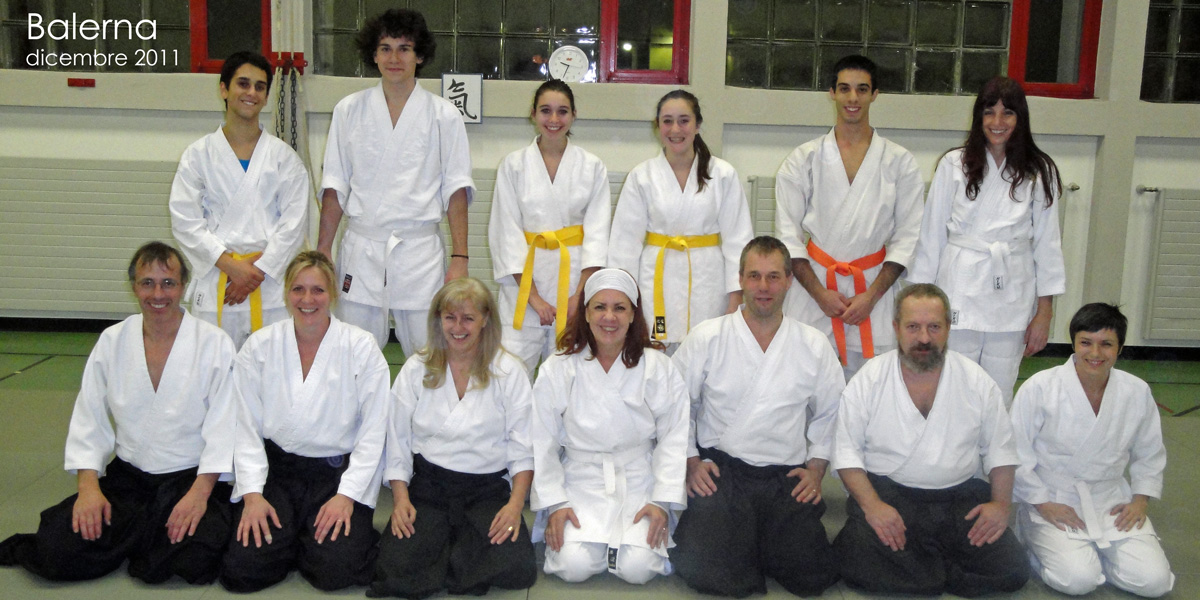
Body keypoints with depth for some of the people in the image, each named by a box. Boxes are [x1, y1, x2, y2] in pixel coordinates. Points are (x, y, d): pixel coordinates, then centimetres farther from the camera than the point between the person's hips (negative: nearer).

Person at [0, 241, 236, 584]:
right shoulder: (112, 341, 5)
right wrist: (88, 486, -9)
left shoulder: (215, 344, -7)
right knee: (55, 550, -17)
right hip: (128, 477, 2)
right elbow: (89, 421, 5)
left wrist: (200, 493, -21)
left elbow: (224, 426, -11)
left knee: (195, 557, -28)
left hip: (193, 478, -2)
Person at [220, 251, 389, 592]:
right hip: (276, 468, 2)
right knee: (244, 570, -15)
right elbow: (246, 427, 0)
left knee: (336, 569, -20)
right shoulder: (259, 347, 1)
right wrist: (252, 494, -10)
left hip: (339, 471, -1)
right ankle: (289, 538, 16)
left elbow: (373, 431, -5)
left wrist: (347, 494, -13)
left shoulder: (361, 347, -5)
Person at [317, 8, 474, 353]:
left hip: (420, 249, -1)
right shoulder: (349, 111, 8)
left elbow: (456, 191, 1)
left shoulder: (443, 115, 4)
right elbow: (334, 188, 9)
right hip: (361, 249, 1)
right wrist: (322, 252, 4)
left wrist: (459, 258, -5)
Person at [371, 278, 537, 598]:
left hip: (488, 488, 0)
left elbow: (523, 448, -1)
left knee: (514, 567, -25)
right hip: (428, 484, 1)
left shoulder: (509, 371, 1)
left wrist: (516, 503, -14)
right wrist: (401, 500, -7)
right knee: (396, 570, -23)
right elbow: (397, 443, 6)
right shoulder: (416, 370, 6)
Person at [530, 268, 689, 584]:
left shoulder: (658, 367, -1)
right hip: (580, 482, 0)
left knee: (638, 568, -19)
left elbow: (673, 438, -1)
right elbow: (543, 444, 1)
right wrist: (554, 504, -5)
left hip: (639, 483, 0)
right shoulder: (556, 370, -1)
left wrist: (662, 501, -7)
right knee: (575, 566, -19)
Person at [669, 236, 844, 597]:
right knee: (702, 568, -24)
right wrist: (691, 462, -2)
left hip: (787, 478, 2)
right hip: (720, 472, -2)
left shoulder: (814, 347, 8)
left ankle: (757, 543, 14)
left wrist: (815, 468, 7)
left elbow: (830, 415, 18)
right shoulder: (706, 339, 2)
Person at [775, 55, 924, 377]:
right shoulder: (803, 160, 7)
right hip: (814, 286, 0)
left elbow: (906, 236, 5)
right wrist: (820, 293, -5)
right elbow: (788, 233, 3)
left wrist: (872, 295, -5)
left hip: (873, 294, 0)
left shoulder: (900, 162, 7)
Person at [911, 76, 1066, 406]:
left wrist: (1044, 311, 3)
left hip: (1011, 298, 1)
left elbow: (1047, 242, 5)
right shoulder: (954, 164, 1)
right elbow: (931, 235, 3)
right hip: (959, 293, -1)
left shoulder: (1039, 172, 4)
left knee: (999, 399, 7)